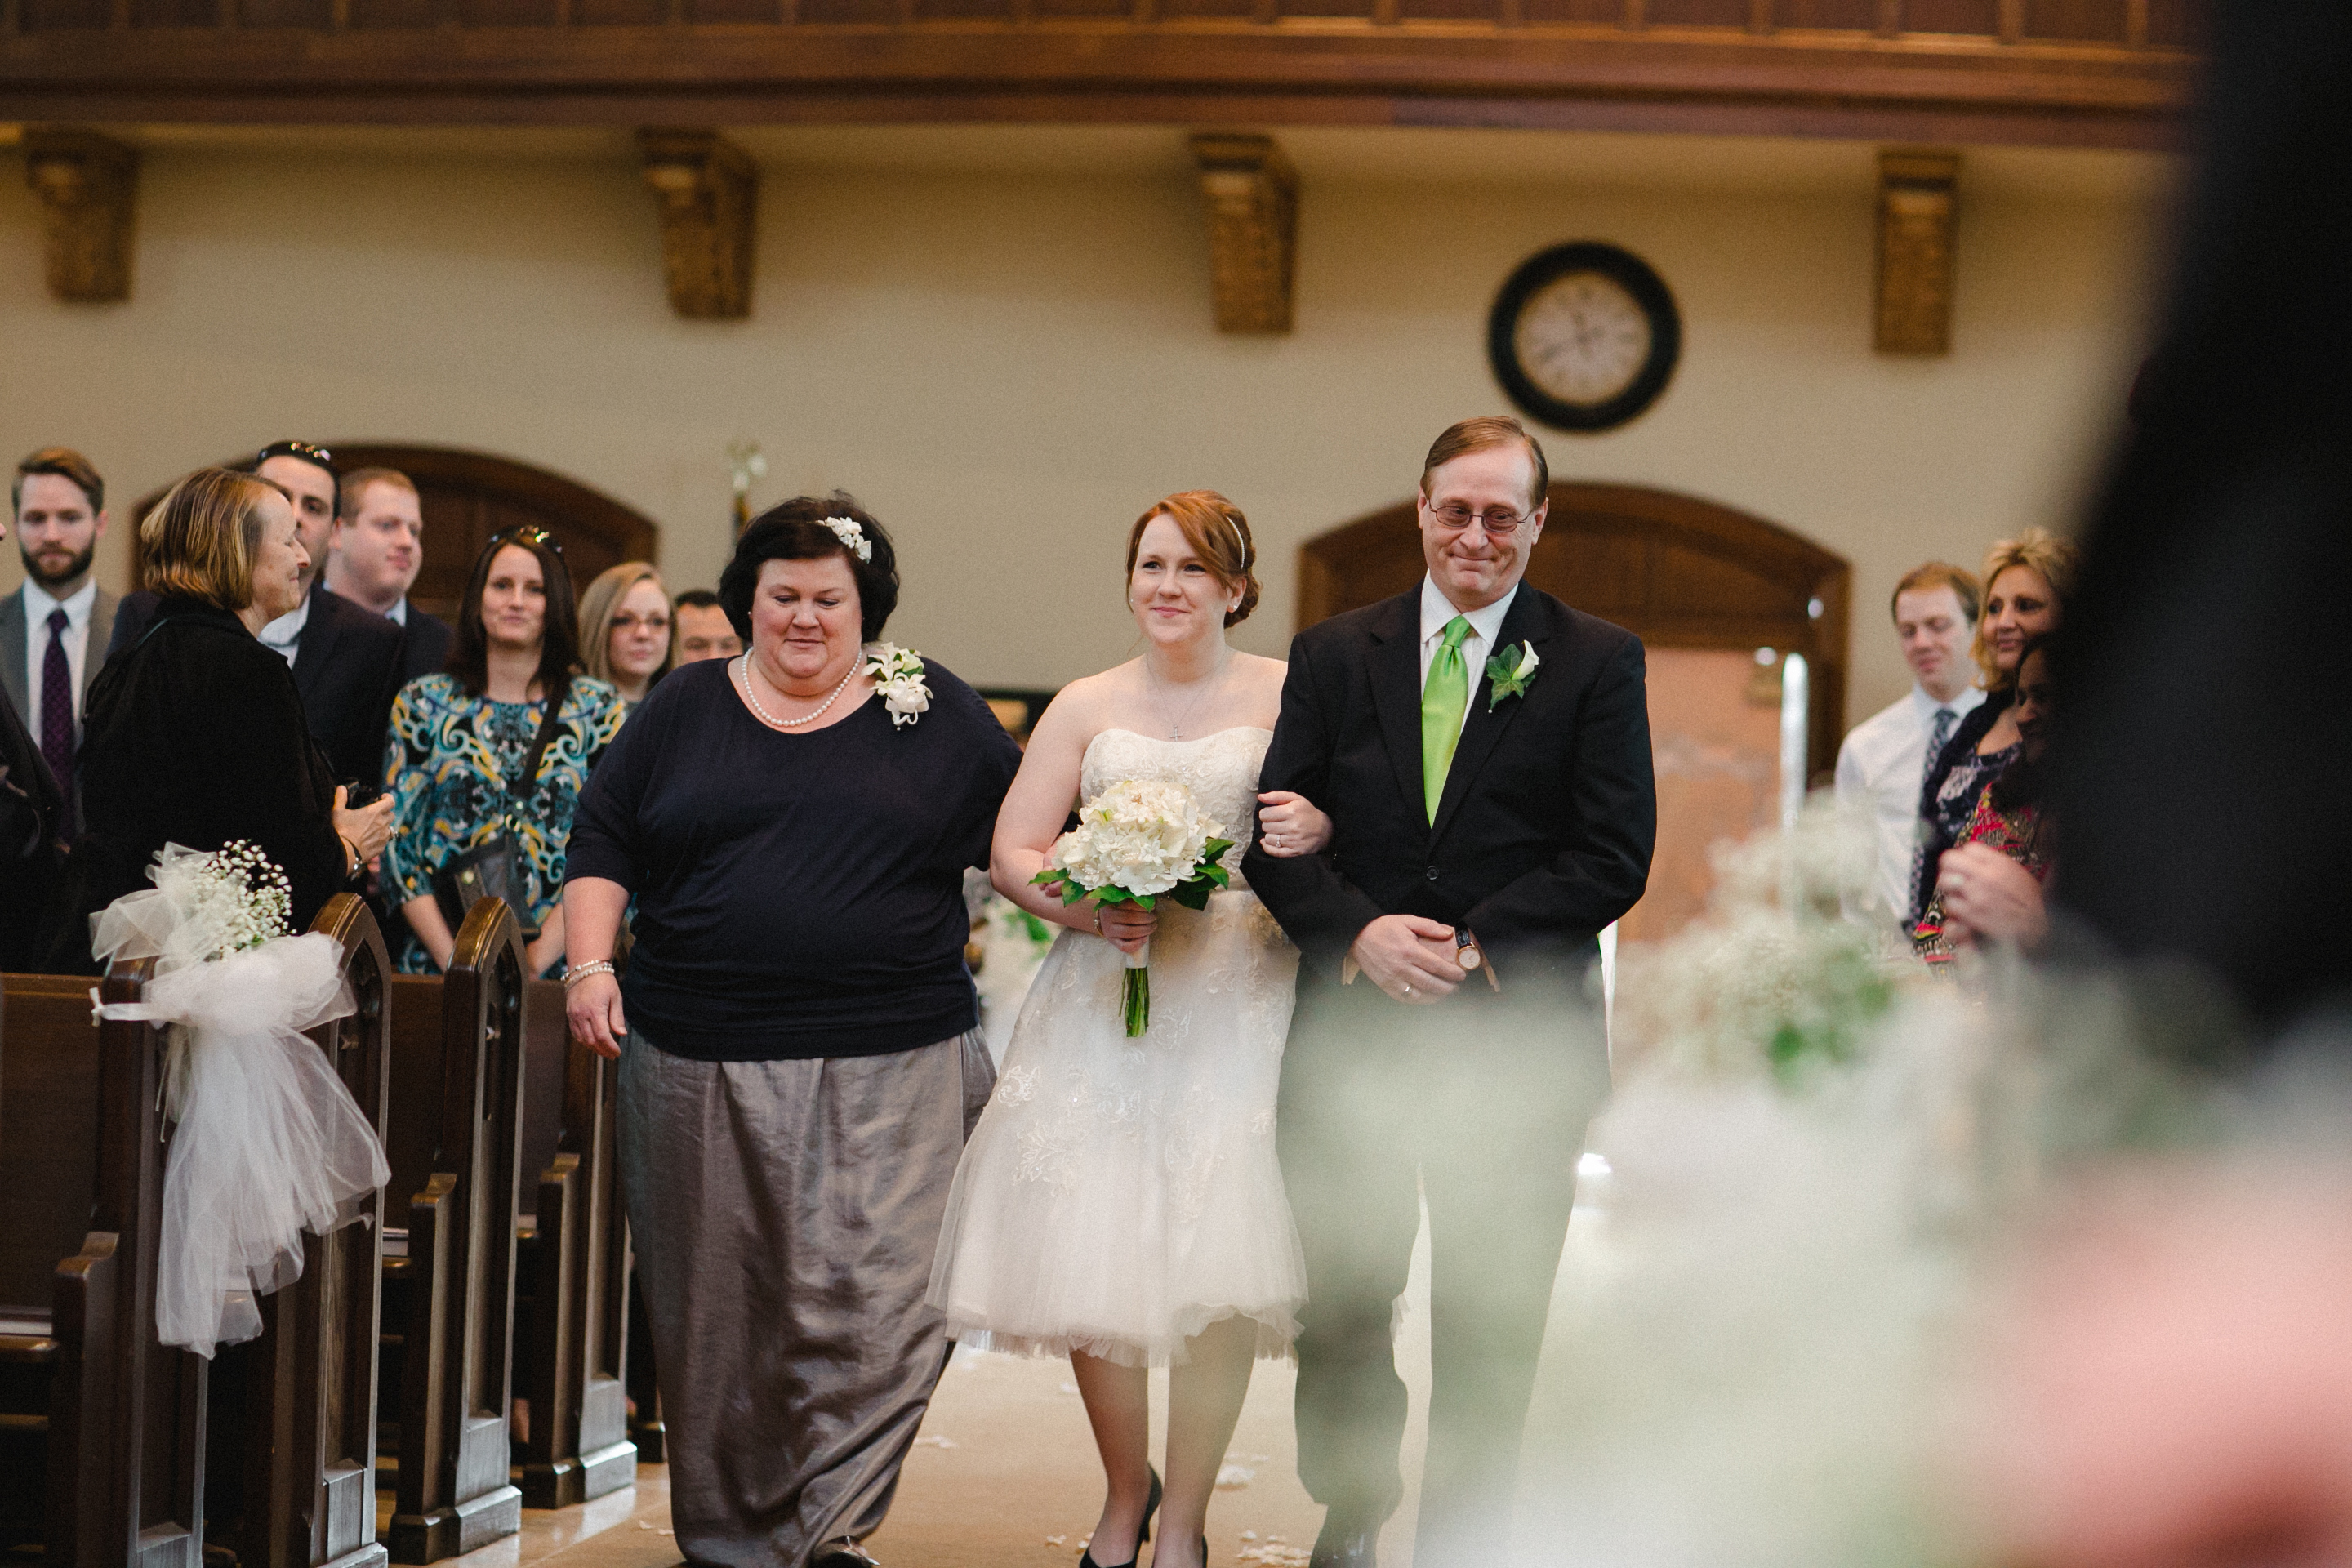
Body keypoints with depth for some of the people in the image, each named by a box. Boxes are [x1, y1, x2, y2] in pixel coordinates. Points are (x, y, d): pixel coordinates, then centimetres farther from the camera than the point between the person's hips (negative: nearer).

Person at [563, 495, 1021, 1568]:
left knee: (874, 1298, -10)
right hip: (703, 1066, 1)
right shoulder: (685, 708, 11)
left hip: (887, 1069, -1)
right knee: (716, 1300, 6)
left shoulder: (935, 713, 8)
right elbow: (603, 840, 11)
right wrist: (590, 962, -2)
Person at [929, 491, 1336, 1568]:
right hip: (1104, 1006, 2)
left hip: (1239, 1004, -2)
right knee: (1093, 1259, -3)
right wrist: (1085, 910, -10)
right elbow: (1012, 854, 9)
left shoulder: (1288, 695, 6)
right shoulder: (1086, 708, 12)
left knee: (1219, 1268, -8)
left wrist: (1318, 831, -18)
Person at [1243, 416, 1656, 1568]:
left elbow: (1614, 858, -5)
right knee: (1339, 1309, 10)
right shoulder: (1332, 655, 9)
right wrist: (1360, 932, -13)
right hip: (1353, 1031, 2)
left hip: (1517, 1036, -2)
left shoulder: (1599, 663, 2)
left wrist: (1473, 945, -14)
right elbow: (1275, 836, 5)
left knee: (1489, 1331, 4)